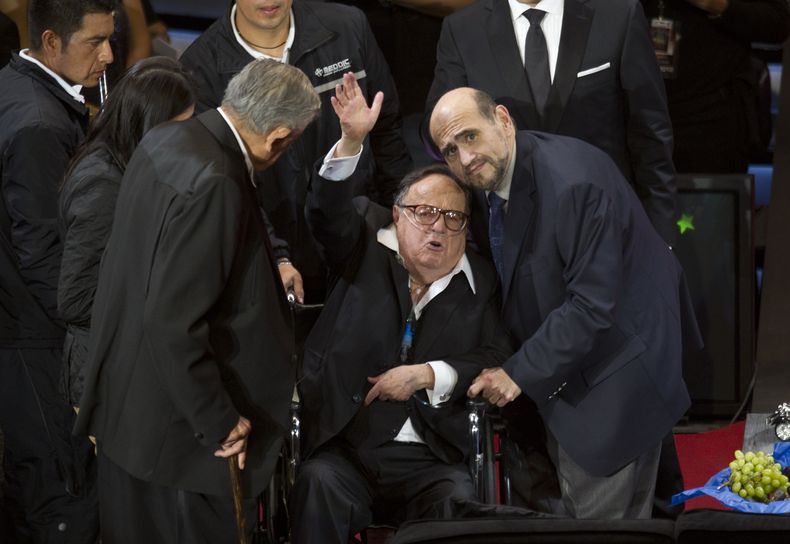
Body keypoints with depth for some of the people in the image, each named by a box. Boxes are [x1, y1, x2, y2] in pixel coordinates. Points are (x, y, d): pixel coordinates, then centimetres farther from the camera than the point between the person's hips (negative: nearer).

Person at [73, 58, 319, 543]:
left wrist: (266, 275, 24)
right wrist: (220, 424, -19)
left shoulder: (163, 140, 2)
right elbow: (173, 324, -28)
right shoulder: (212, 183, -27)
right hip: (180, 430, -10)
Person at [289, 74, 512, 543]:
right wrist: (352, 140, -27)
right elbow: (330, 213, -10)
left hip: (430, 463, 1)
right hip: (346, 448, -1)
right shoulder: (368, 252, 9)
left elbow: (498, 359, 4)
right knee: (319, 485, -31)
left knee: (460, 504, -29)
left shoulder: (481, 284, 11)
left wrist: (426, 376, -9)